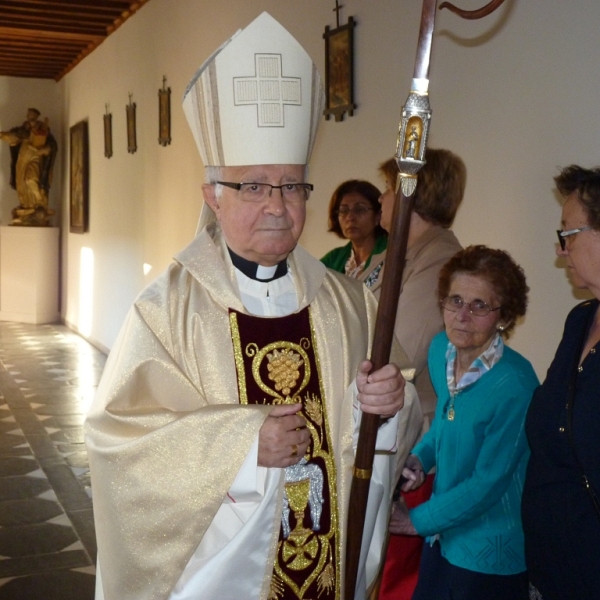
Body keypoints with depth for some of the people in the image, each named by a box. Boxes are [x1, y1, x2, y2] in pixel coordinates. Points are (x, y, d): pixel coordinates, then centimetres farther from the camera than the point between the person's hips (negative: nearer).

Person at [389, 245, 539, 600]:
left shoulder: (513, 385, -25)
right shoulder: (441, 350, -4)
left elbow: (489, 482, -20)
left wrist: (418, 521, -11)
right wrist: (418, 458, -5)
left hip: (491, 557, -6)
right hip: (443, 537, 6)